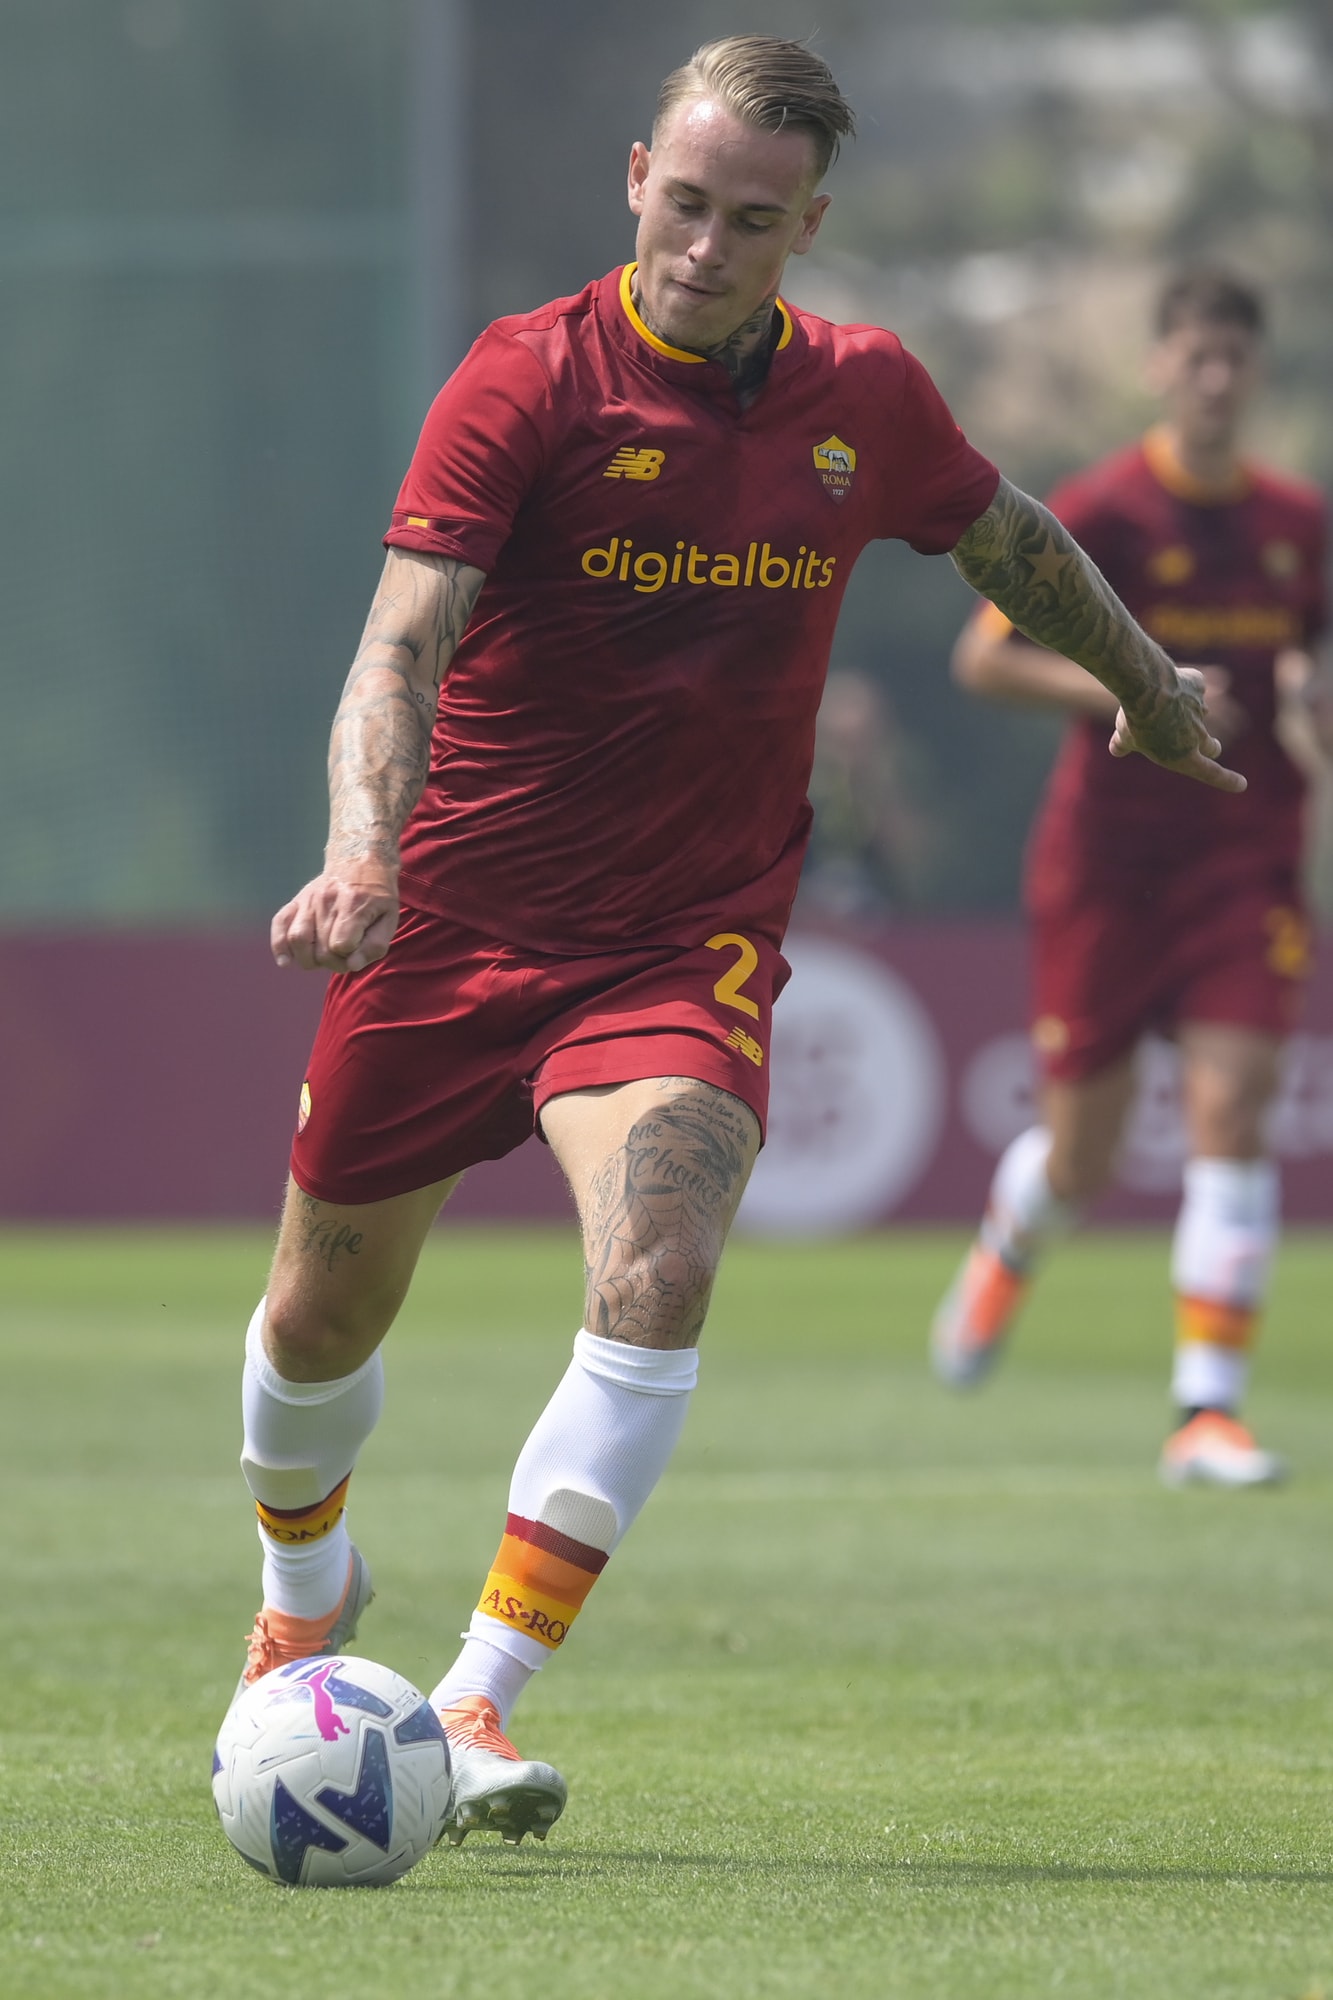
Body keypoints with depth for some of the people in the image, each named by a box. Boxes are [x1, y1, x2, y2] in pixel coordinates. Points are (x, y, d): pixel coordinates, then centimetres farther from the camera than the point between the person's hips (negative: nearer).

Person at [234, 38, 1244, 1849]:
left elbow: (1014, 542, 20)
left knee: (658, 1277, -26)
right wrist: (362, 853, -41)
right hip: (451, 928, -1)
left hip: (692, 939, 1)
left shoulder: (866, 401, -2)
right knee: (323, 1317, 14)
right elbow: (405, 645, -24)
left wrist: (1149, 688, 33)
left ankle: (475, 1705, -22)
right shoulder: (528, 380, -14)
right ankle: (305, 1587, 47)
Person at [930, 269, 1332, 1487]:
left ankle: (1210, 1410, -12)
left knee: (1230, 1111, -15)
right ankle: (1012, 1242, 44)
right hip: (1107, 861, -2)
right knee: (1082, 1162, 6)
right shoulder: (1100, 513, -7)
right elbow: (982, 658, -8)